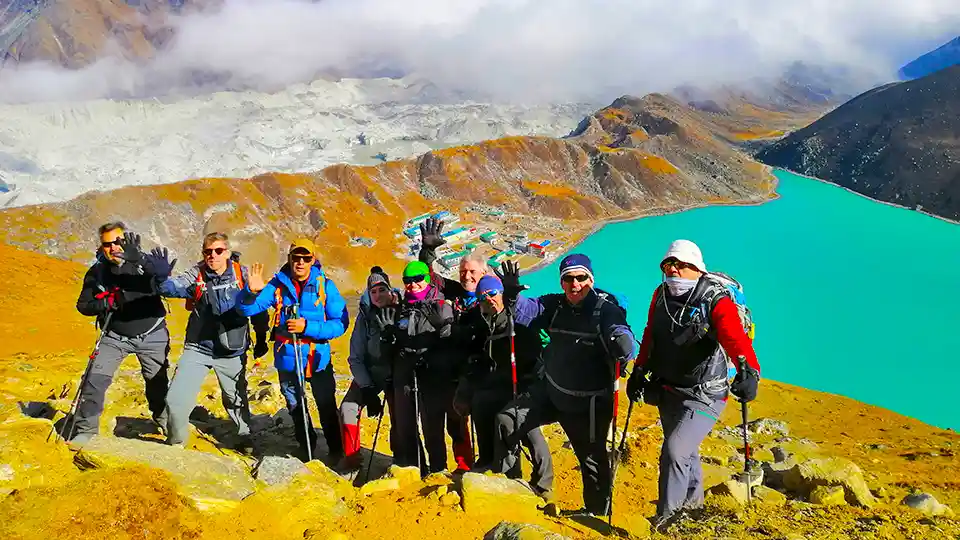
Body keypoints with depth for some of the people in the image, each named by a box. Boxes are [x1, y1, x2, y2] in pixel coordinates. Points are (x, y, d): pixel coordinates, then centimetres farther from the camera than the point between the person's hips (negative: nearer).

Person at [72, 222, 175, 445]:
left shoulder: (144, 261, -12)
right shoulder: (97, 272, -4)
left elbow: (163, 272, -33)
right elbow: (83, 305, -1)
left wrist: (139, 258, -50)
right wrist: (106, 302, -21)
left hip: (152, 335, -1)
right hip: (115, 336, 1)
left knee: (157, 382, 10)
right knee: (95, 379, -10)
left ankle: (164, 420, 36)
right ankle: (85, 430, 6)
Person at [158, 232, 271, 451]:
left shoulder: (242, 274, -7)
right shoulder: (196, 274, -8)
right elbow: (170, 286, -27)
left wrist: (261, 338, 12)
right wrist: (186, 289, -52)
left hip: (232, 351, 0)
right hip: (198, 348, 0)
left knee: (236, 398, 15)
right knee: (176, 399, -8)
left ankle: (245, 438, 40)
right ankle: (176, 442, 18)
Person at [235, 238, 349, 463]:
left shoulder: (325, 285, -12)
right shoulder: (278, 284, -8)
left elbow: (341, 322, -16)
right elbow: (245, 310, -13)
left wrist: (307, 327, -26)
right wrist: (251, 292, -33)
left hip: (317, 358, -2)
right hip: (287, 359, 2)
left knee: (327, 408, 10)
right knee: (295, 407, 20)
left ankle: (336, 450, 33)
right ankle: (306, 446, 43)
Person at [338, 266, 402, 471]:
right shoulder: (365, 316, -9)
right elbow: (356, 357, -7)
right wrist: (367, 389, -13)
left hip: (397, 375, -2)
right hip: (369, 373, 2)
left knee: (399, 417, -8)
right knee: (348, 408, -10)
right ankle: (351, 458, 8)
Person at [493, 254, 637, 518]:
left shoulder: (605, 309, -18)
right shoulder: (555, 305, -2)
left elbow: (623, 339, -33)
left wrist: (623, 345, -56)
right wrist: (511, 293, -31)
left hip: (589, 403, -5)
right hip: (550, 392, 5)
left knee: (591, 456, 9)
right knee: (506, 421, 3)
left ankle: (597, 510, 34)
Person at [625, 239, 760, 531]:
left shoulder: (717, 302, -21)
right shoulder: (661, 295, -2)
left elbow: (737, 339, -37)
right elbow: (650, 335, 12)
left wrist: (749, 372, -54)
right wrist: (639, 371, 11)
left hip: (702, 397, -6)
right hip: (667, 390, 6)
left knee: (675, 451, -19)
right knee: (684, 449, 25)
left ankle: (665, 517, 2)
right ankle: (693, 498, 52)